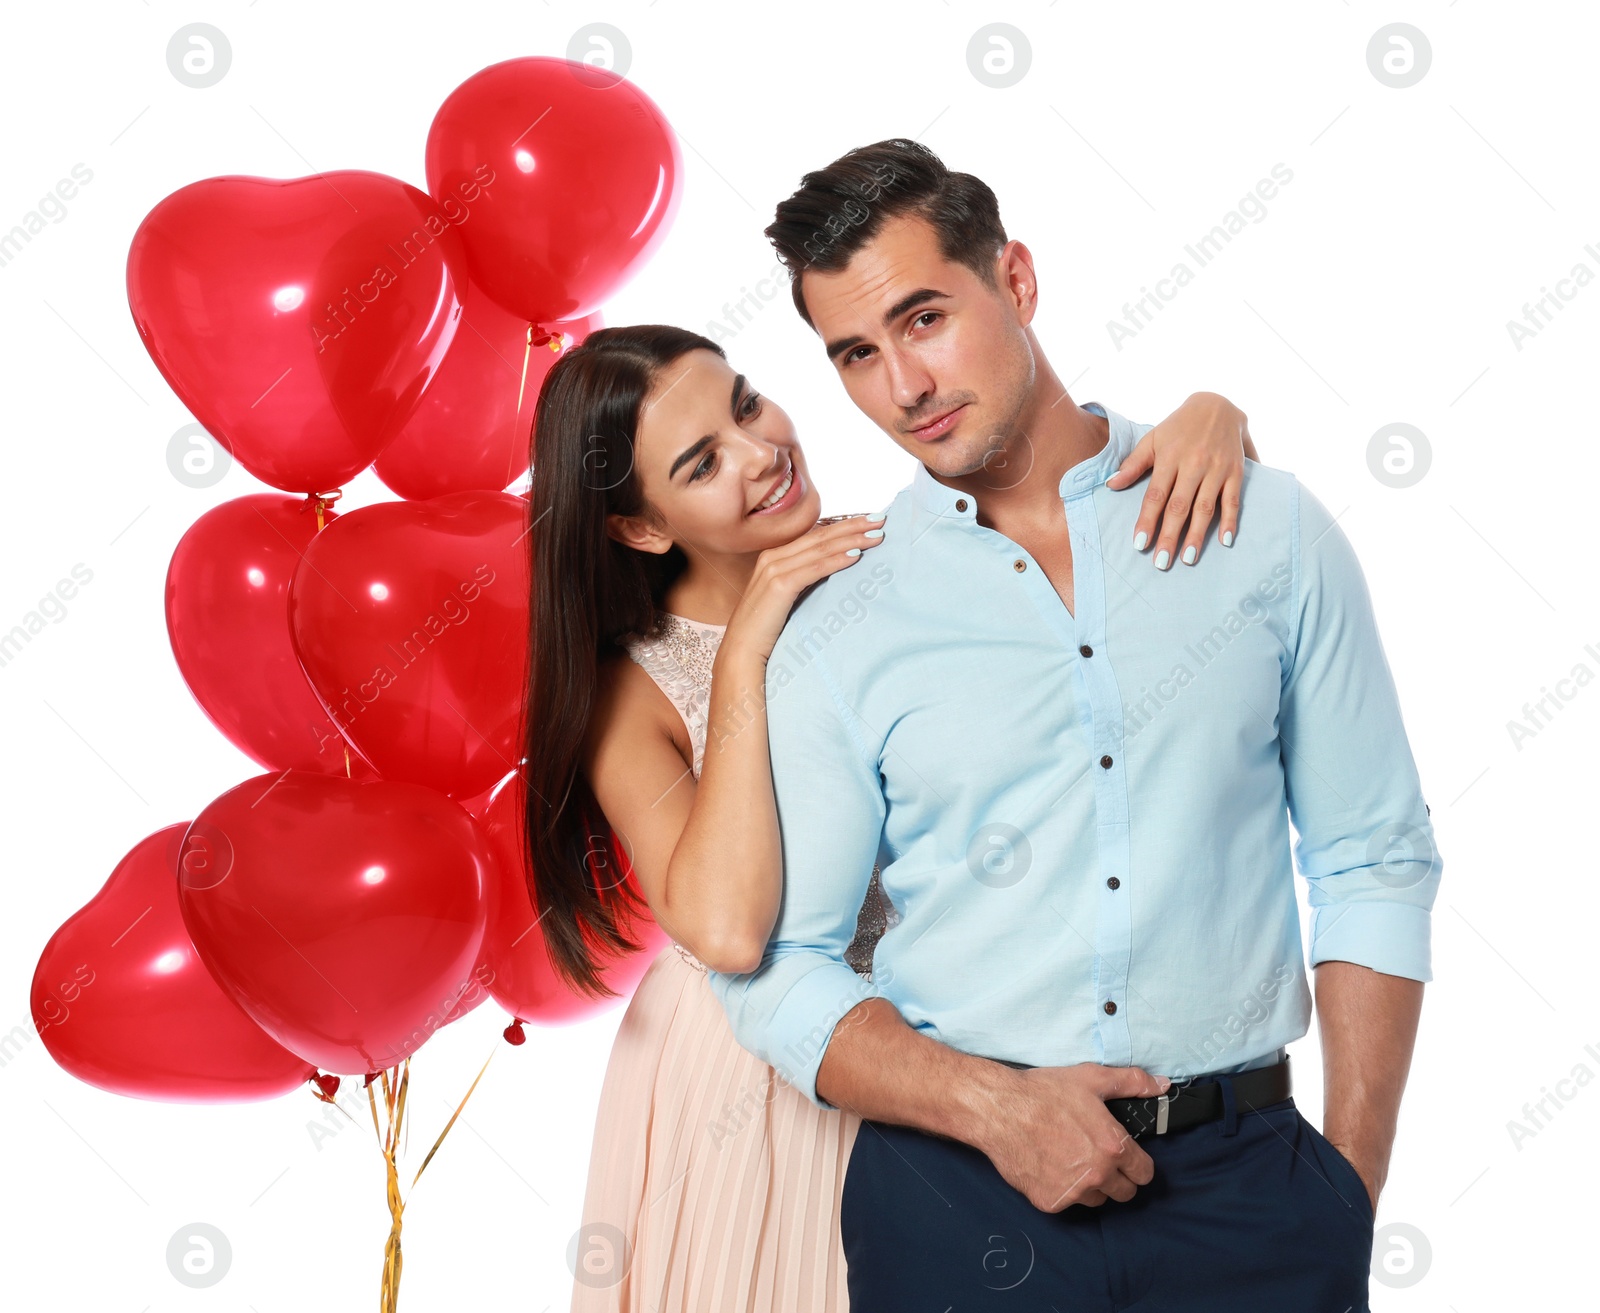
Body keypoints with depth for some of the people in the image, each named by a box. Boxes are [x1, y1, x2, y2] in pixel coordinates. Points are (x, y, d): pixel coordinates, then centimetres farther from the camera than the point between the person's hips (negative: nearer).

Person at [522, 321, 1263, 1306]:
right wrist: (744, 657, -27)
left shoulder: (898, 565, -8)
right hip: (745, 1089, -2)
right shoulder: (631, 690, -14)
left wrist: (1208, 414, -24)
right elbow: (725, 927, -31)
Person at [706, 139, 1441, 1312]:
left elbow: (1373, 861, 2)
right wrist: (991, 1105, -15)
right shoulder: (837, 636, -3)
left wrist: (1353, 1187, -2)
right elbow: (772, 967, -1)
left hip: (1244, 1184, 1)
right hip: (953, 1193, 0)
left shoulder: (1267, 530, 0)